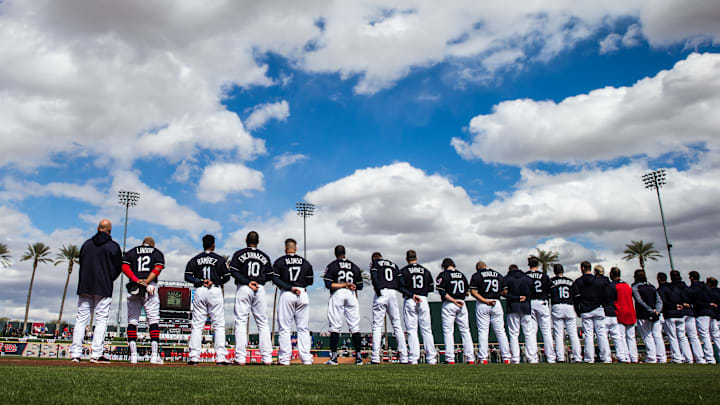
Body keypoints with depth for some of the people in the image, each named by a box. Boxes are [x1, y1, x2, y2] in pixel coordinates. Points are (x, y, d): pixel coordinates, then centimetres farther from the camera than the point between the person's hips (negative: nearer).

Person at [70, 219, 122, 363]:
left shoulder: (86, 244, 11)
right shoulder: (113, 246, -2)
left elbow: (81, 264, 15)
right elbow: (118, 268, 2)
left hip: (84, 287, 4)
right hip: (103, 288, -4)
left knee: (81, 319, 7)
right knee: (101, 320, -2)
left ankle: (75, 353, 4)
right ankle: (96, 354, -6)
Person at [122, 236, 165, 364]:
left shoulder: (131, 252, 19)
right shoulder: (157, 252, 15)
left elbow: (125, 267, 1)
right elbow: (158, 268, -4)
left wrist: (137, 280, -8)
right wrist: (146, 282, -11)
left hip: (133, 287, 2)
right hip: (151, 288, -1)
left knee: (132, 321, 6)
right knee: (153, 320, -2)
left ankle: (133, 355, 0)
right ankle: (154, 355, -10)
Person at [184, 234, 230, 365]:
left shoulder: (195, 259, 9)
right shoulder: (220, 259, 3)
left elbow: (187, 277, 0)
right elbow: (227, 277, 1)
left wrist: (200, 281, -3)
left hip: (199, 291, 2)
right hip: (215, 291, -2)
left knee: (197, 325, 7)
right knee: (219, 325, -1)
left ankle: (193, 357, 3)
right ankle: (220, 357, -6)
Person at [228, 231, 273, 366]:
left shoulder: (239, 254, 4)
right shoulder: (264, 256, 12)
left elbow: (233, 271, -7)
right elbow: (270, 275, 9)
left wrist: (247, 282, -9)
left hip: (243, 289, -2)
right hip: (260, 290, 2)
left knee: (241, 322, 0)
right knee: (263, 323, 6)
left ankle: (240, 357, -6)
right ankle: (267, 357, 3)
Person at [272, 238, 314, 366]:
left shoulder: (279, 261, 3)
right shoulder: (305, 262, 10)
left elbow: (275, 279, -7)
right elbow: (310, 281, 12)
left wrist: (290, 287, -3)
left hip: (286, 294, -2)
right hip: (303, 294, 2)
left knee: (285, 328, 2)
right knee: (303, 328, 7)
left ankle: (284, 359, 1)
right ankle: (306, 358, 5)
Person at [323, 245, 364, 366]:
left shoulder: (331, 266, 2)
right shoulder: (354, 267, 12)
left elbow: (328, 284, -9)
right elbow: (360, 286, 9)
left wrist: (343, 285, -4)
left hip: (337, 295, -2)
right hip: (351, 295, 3)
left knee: (335, 326, 0)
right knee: (355, 326, 4)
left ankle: (334, 357, -5)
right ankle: (359, 357, 2)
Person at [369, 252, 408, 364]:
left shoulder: (375, 263, 10)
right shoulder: (393, 264, 23)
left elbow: (374, 277, -11)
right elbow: (401, 283, 11)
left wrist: (378, 291, -15)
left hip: (381, 293, -4)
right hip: (393, 294, 4)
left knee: (377, 325, -3)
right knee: (397, 325, 7)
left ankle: (375, 358, -10)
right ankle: (404, 357, 3)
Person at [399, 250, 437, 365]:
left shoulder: (403, 271, 0)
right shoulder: (425, 270, 10)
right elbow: (431, 287, 9)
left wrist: (411, 294, 1)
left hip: (409, 300, -3)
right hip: (423, 300, 3)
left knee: (411, 330, 0)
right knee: (426, 329, 7)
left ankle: (413, 358, -4)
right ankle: (431, 358, 6)